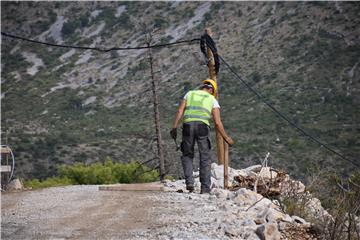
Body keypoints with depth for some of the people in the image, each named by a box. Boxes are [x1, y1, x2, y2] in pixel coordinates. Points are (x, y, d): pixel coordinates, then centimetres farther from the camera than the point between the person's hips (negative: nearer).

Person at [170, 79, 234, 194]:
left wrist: (174, 128, 0)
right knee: (205, 158, 9)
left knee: (187, 156, 18)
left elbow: (180, 111, 8)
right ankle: (205, 188, 3)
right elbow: (217, 122, 10)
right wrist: (226, 138, 20)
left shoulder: (190, 94, 23)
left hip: (188, 126, 1)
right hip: (202, 127, -1)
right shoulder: (212, 100, 18)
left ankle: (189, 182, 1)